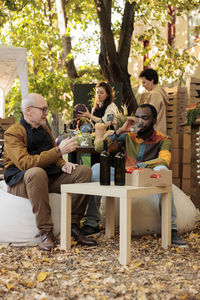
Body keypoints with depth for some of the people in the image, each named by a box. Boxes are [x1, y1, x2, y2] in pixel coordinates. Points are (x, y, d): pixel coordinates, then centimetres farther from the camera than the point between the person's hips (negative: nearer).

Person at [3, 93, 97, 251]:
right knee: (37, 172, -41)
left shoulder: (44, 129, 16)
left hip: (49, 179, 7)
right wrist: (59, 150, -26)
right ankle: (45, 232, -36)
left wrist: (63, 164, 1)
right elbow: (25, 163, -23)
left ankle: (74, 225, -15)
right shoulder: (12, 134, -9)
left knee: (84, 171, -10)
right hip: (20, 183, -7)